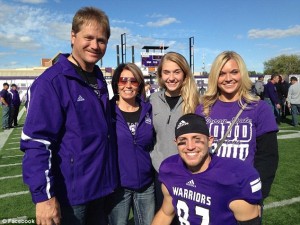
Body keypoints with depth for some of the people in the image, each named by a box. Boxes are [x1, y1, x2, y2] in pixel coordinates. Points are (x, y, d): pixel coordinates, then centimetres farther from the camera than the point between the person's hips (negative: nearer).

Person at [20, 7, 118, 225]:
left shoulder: (99, 78, 6)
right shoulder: (52, 82, -17)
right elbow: (36, 143, -19)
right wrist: (44, 195, -21)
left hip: (100, 186, 7)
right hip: (69, 193, -6)